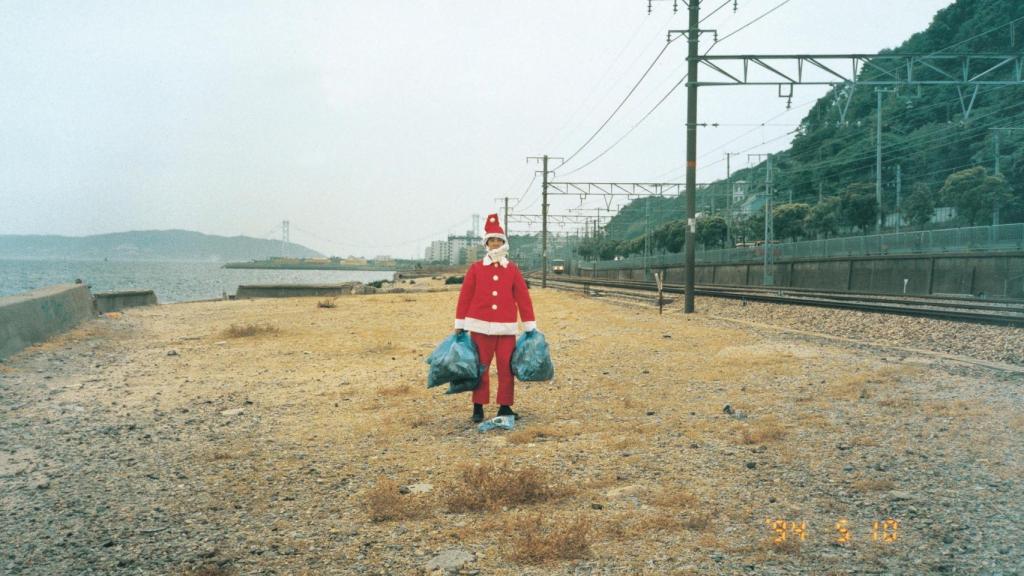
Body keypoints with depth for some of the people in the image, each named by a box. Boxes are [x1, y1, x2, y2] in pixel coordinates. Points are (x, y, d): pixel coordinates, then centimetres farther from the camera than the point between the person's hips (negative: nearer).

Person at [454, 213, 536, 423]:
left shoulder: (513, 269, 6)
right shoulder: (475, 268, 3)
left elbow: (523, 298, 5)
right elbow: (465, 297, 3)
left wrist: (530, 327, 3)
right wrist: (459, 325, 1)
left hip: (506, 328, 1)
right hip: (480, 328, -1)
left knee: (506, 368, 2)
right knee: (480, 368, 4)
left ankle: (505, 407, 14)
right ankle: (478, 407, 14)